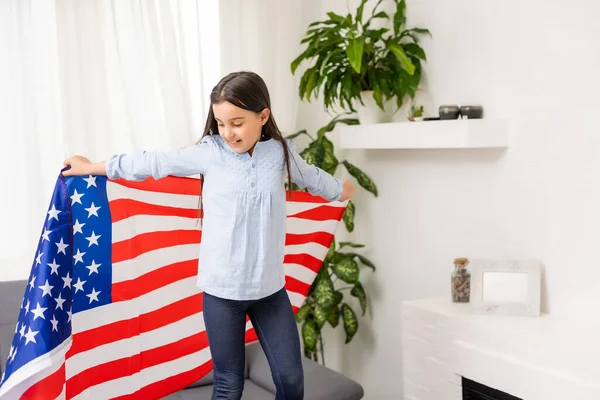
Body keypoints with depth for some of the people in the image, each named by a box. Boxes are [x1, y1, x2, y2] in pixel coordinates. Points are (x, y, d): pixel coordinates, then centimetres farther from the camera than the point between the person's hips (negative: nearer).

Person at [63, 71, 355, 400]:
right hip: (222, 289, -2)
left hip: (270, 288, 2)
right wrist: (93, 168, 12)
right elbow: (154, 163, 4)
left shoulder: (281, 152, 2)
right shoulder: (210, 152, -4)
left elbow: (313, 177, 23)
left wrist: (341, 190, 42)